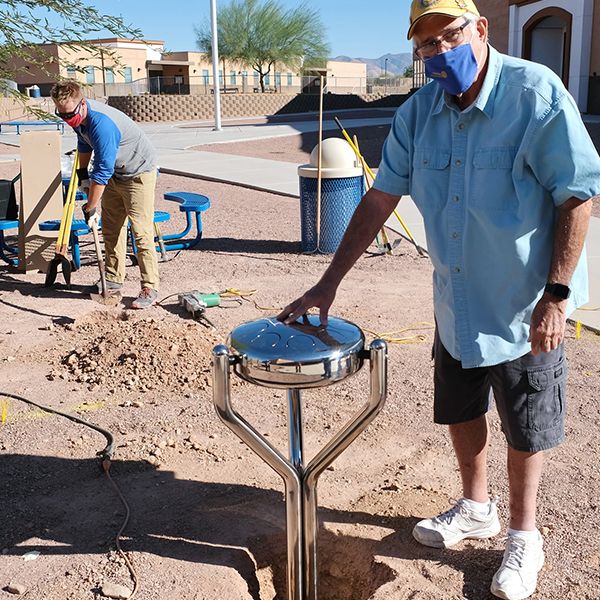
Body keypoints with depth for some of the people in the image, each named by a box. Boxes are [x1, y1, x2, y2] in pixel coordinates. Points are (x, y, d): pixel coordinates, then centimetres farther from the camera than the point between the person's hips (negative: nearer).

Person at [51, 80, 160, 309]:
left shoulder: (102, 124, -34)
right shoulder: (79, 116, -5)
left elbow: (102, 171, -32)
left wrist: (90, 207, -25)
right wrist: (82, 173, 18)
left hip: (139, 172, -9)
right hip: (115, 173, 9)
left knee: (141, 232, -13)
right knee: (111, 228, 12)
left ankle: (150, 288, -10)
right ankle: (114, 279, 23)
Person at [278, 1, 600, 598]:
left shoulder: (536, 94, -19)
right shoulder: (418, 113, -3)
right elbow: (380, 198, 1)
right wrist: (328, 282, -2)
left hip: (524, 305, -5)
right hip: (455, 302, 6)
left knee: (525, 427, 9)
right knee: (459, 411, 19)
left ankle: (522, 537, 31)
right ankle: (476, 508, 43)